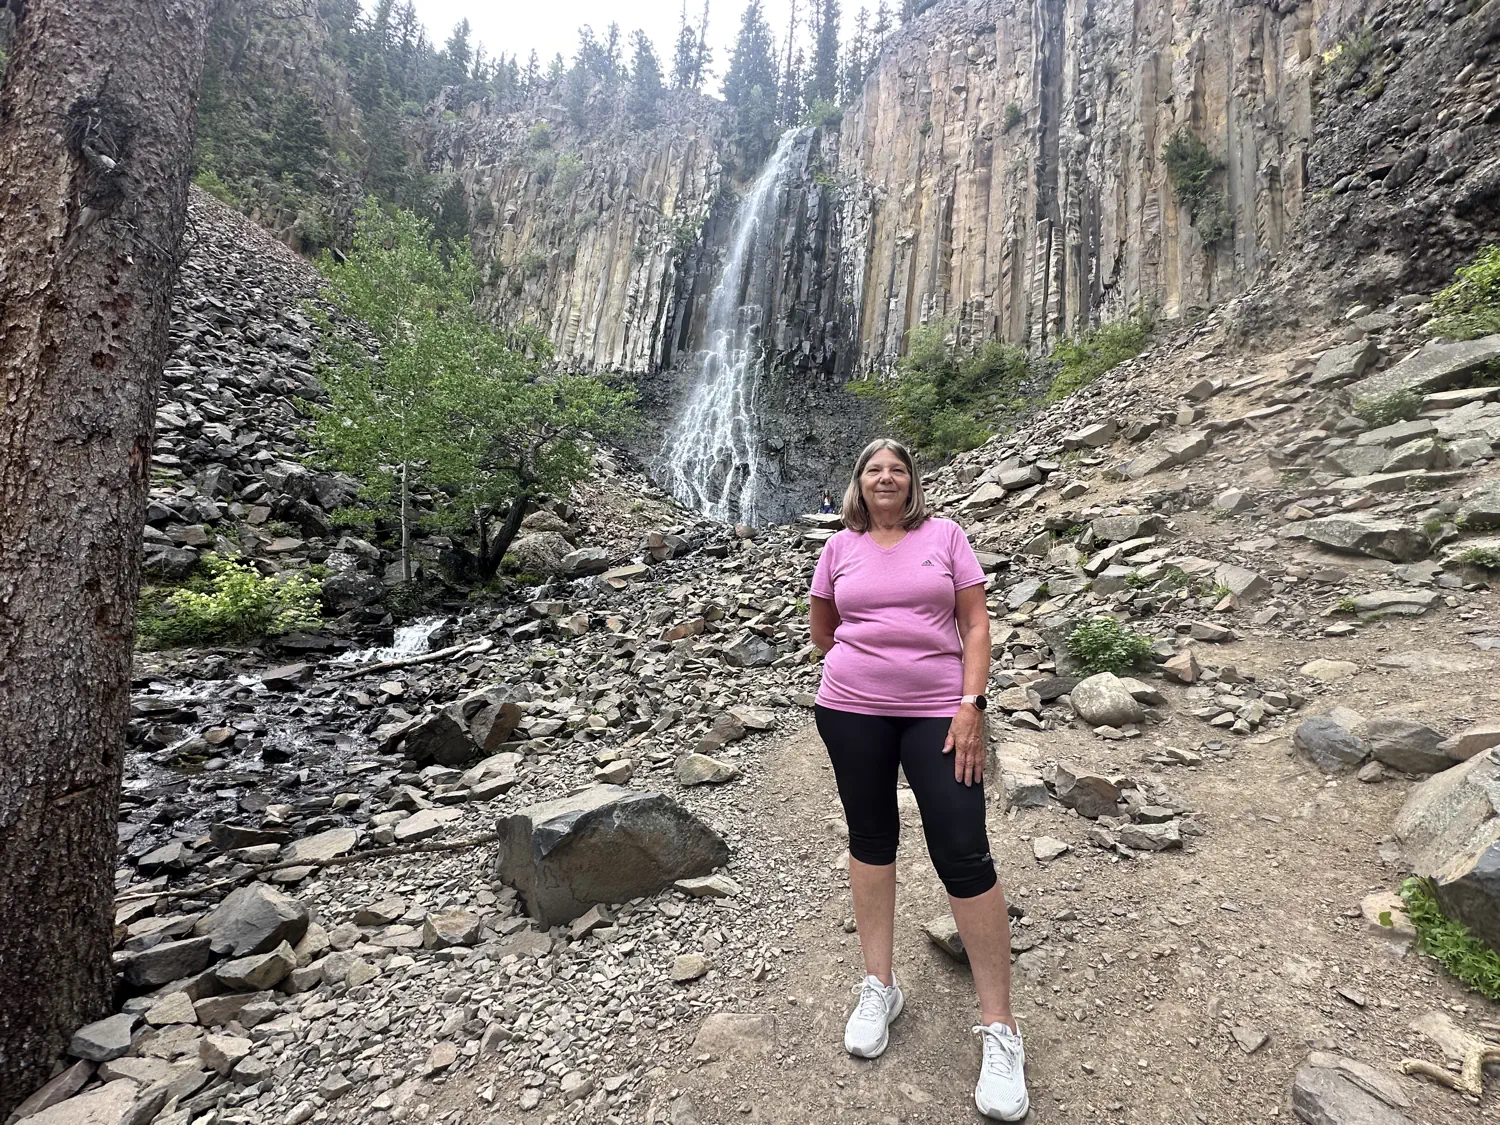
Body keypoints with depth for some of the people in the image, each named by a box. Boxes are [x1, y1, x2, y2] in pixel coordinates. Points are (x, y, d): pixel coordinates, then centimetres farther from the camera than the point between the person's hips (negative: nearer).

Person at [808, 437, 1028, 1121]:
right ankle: (879, 985, 30)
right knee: (870, 839, 12)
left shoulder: (944, 534, 2)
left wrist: (971, 704, -11)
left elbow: (976, 624, -2)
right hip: (850, 710, 2)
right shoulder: (840, 547, 6)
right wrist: (866, 662, 11)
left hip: (937, 710, -2)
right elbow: (821, 631, 17)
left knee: (963, 854, -4)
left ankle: (999, 1025, 11)